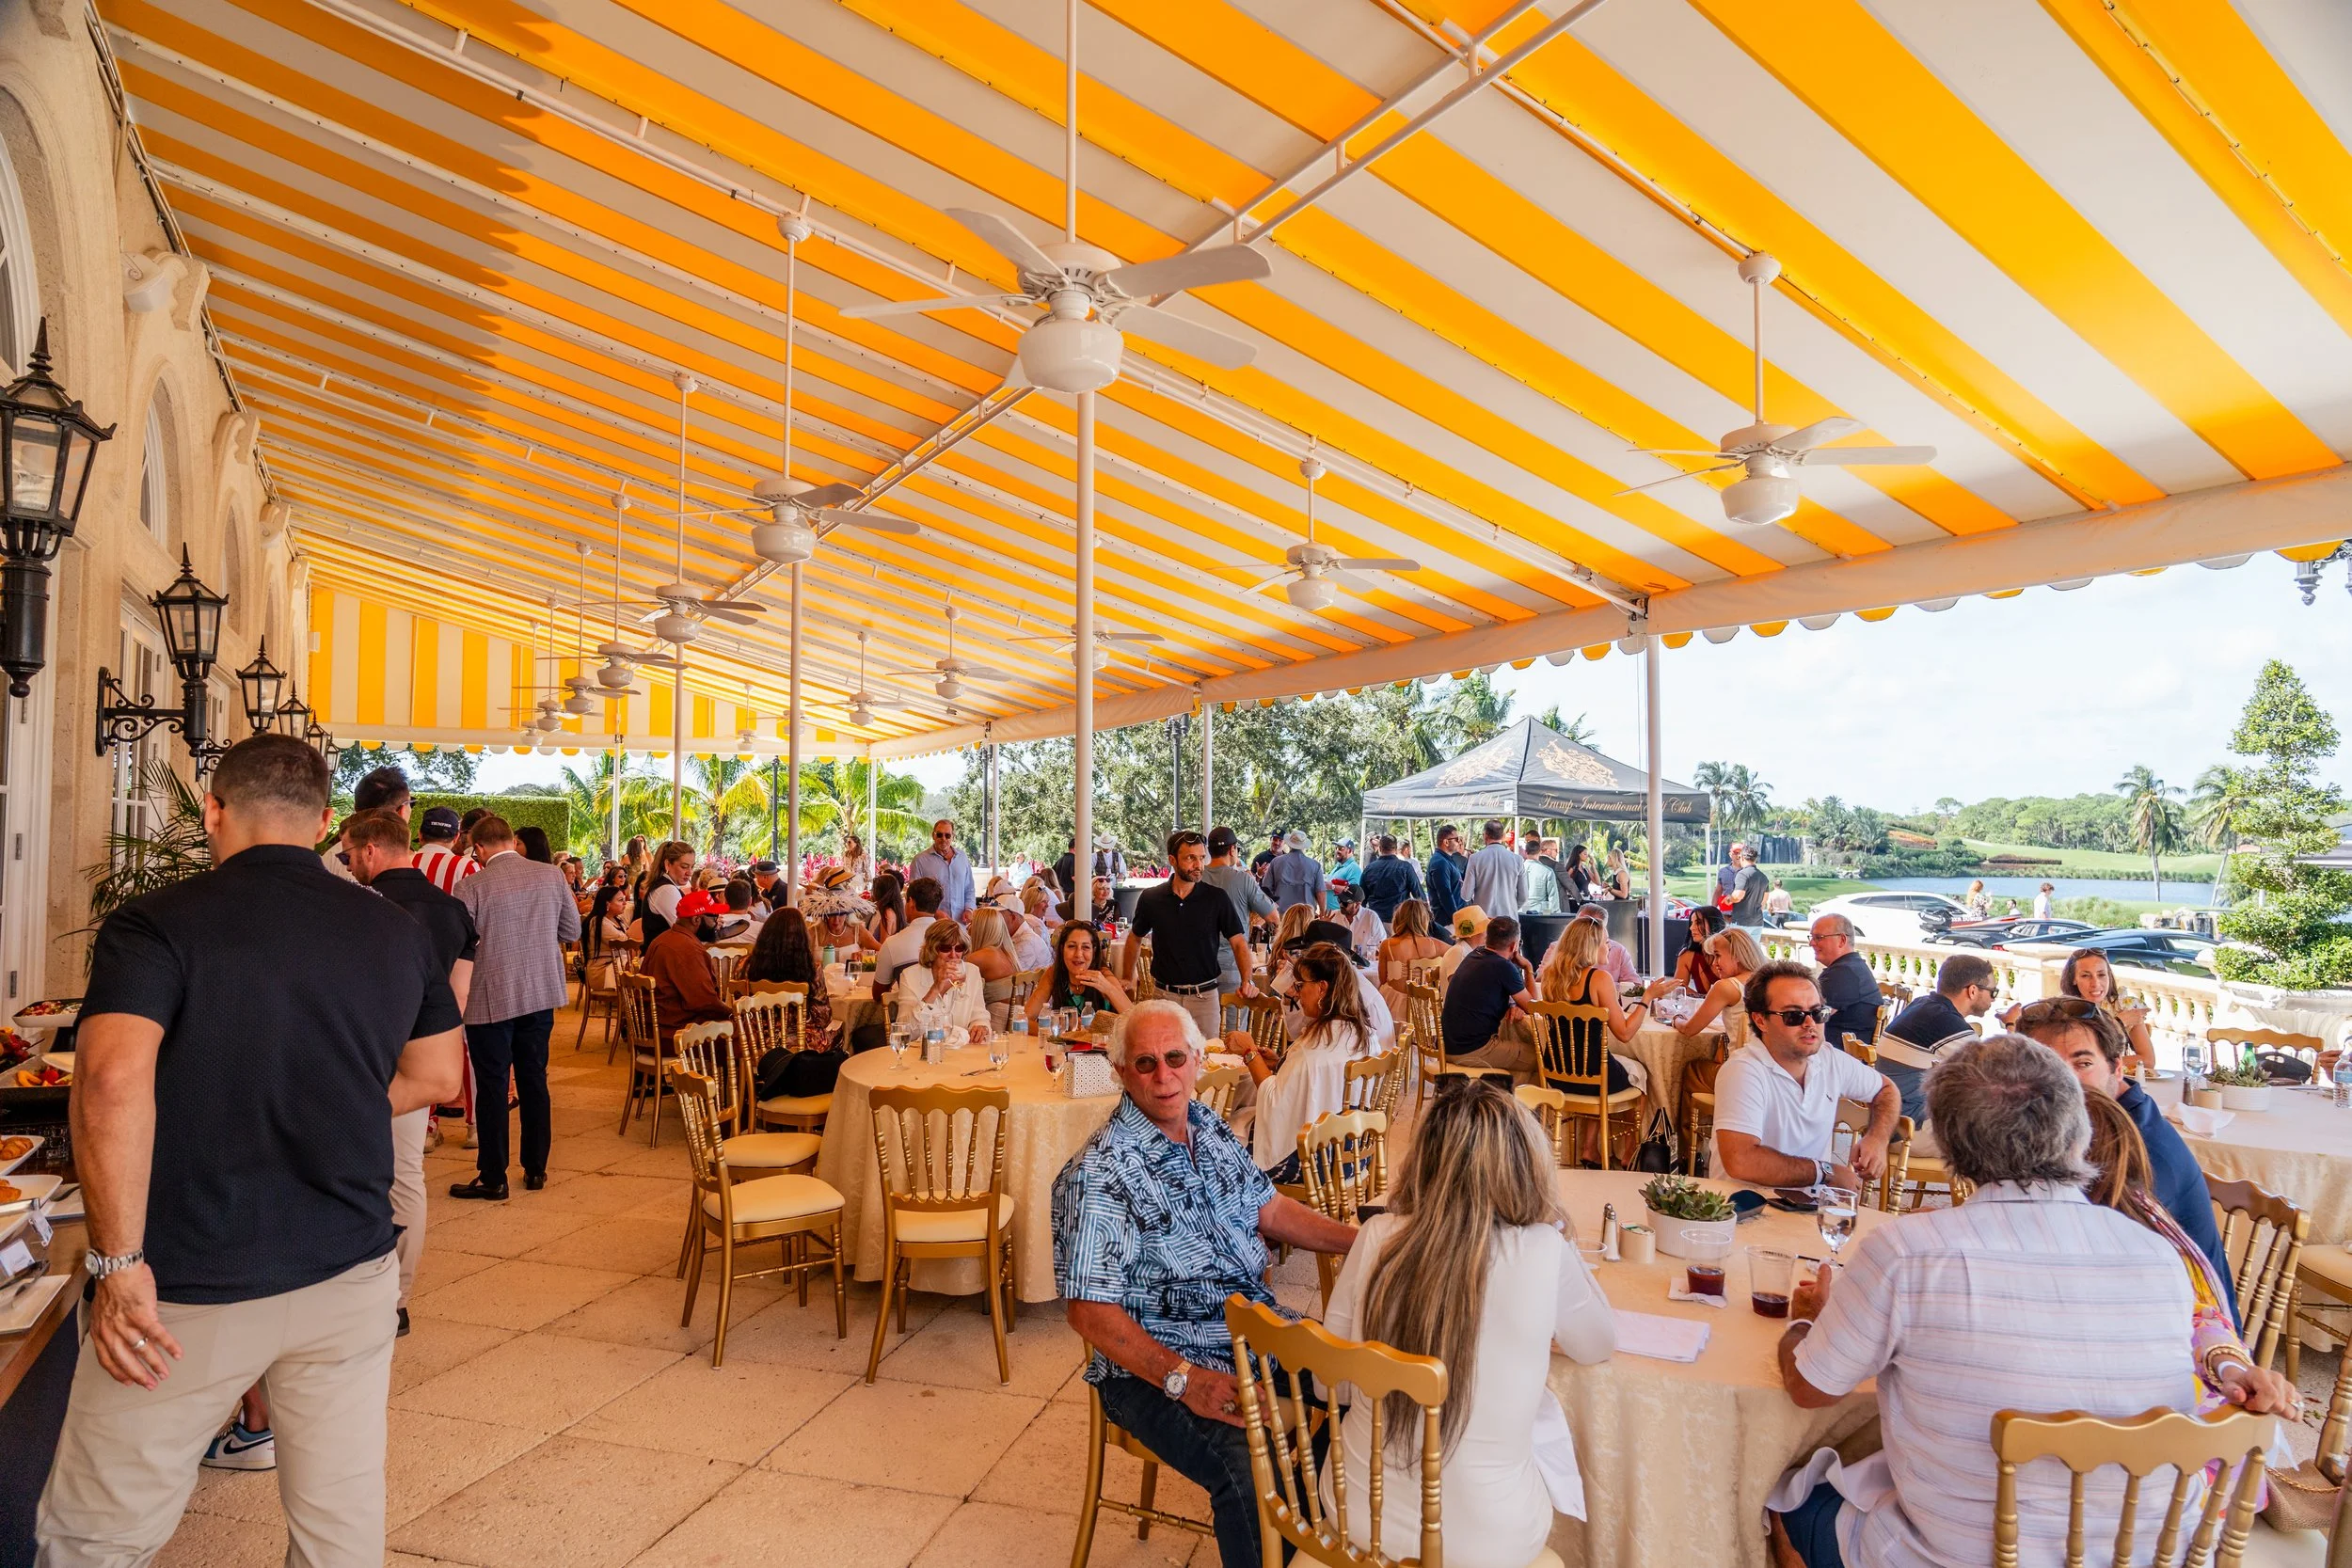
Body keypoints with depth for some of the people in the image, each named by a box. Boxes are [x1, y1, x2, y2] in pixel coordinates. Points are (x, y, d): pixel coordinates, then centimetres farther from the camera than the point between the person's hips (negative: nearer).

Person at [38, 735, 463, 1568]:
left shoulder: (154, 923, -9)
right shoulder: (399, 931, 4)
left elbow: (112, 1081, -24)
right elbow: (436, 1075, 12)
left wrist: (118, 1263, -17)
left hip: (191, 1288, -4)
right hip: (351, 1273, 4)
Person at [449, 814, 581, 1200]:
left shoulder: (472, 886, -14)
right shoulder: (552, 876, -2)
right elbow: (572, 931, 6)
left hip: (491, 999, -4)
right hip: (542, 993, 4)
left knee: (492, 1087, 5)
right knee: (534, 1079, 14)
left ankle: (493, 1179, 12)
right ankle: (536, 1169, 22)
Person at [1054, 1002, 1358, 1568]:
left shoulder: (1211, 1128, 6)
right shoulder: (1098, 1176, -18)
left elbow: (1268, 1209, 18)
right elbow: (1090, 1310, -20)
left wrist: (1364, 1239, 10)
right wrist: (1185, 1380, -28)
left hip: (1258, 1329, 8)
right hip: (1156, 1365, -8)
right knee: (1253, 1475, -31)